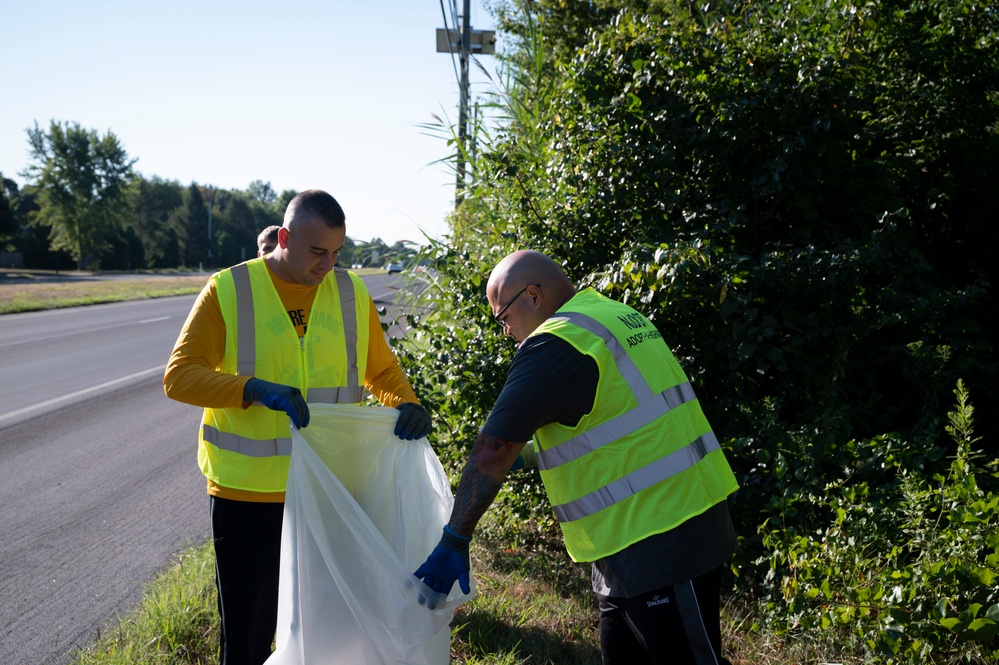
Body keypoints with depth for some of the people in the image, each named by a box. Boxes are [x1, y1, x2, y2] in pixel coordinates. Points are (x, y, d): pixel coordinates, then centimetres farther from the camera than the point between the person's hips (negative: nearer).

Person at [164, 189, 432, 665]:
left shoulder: (351, 293, 3)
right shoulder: (228, 291, -7)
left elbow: (381, 368, 12)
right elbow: (179, 375, -13)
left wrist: (406, 403, -9)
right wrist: (255, 389, -28)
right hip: (247, 490, -2)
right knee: (248, 624, 10)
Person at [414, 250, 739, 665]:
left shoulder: (555, 345, -17)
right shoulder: (612, 315, 13)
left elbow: (492, 451, -20)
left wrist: (454, 541, -16)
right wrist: (526, 454, 21)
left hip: (663, 542, -10)